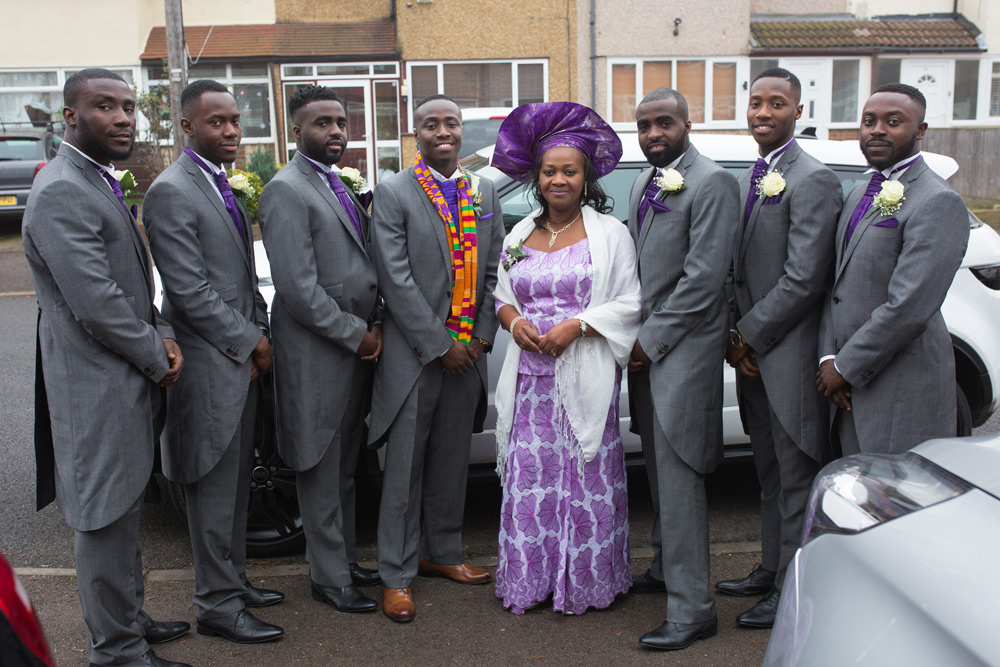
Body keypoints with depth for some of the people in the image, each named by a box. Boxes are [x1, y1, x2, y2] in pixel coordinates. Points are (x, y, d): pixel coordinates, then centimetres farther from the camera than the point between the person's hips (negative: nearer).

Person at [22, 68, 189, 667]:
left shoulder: (104, 184, 14)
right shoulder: (61, 193, -18)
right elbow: (96, 304, -23)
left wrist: (163, 336, 1)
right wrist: (157, 360, -11)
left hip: (129, 377, 10)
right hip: (97, 386, -10)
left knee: (124, 510, 21)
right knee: (106, 519, 3)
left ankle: (127, 617, 37)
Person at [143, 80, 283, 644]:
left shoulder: (223, 186, 15)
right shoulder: (171, 192, -14)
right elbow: (190, 290, -19)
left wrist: (259, 332, 7)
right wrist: (250, 340, -12)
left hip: (242, 361, 9)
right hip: (210, 365, -9)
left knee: (235, 483, 18)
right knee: (215, 488, 1)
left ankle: (233, 580, 31)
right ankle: (218, 605, 13)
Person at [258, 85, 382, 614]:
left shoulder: (339, 187, 15)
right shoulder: (286, 192, -14)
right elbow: (298, 288, -21)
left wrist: (374, 327, 4)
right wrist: (357, 333, -14)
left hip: (356, 348, 9)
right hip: (317, 354, -9)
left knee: (343, 467, 19)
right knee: (321, 471, 4)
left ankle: (344, 559, 33)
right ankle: (329, 578, 18)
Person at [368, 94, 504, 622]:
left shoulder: (485, 195, 11)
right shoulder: (393, 193, -5)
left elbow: (494, 271, 11)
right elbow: (396, 279, -12)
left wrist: (480, 336, -1)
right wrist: (438, 345, -14)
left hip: (468, 354, 5)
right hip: (414, 355, -5)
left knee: (452, 461, 15)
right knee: (405, 467, 2)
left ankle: (441, 552, 32)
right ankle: (397, 575, 14)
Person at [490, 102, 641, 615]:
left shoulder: (609, 233, 1)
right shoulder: (520, 235, 14)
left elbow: (629, 303, -2)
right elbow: (502, 295, 19)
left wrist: (575, 325, -15)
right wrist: (514, 321, -4)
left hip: (585, 376, -3)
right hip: (530, 377, 4)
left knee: (587, 477, 1)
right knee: (530, 477, 3)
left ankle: (586, 582, 16)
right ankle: (529, 581, 17)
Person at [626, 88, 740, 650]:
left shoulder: (712, 183, -12)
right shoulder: (645, 183, 15)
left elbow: (705, 274, -18)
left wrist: (653, 339, -14)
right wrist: (637, 338, 9)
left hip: (683, 349, -8)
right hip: (647, 347, 8)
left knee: (679, 478, -7)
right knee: (659, 470, 19)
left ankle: (692, 608, 2)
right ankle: (665, 568, 35)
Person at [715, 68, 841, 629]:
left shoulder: (813, 180, -12)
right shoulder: (750, 180, 15)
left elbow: (805, 279, -18)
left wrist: (750, 334, -13)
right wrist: (734, 334, 4)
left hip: (791, 356, -8)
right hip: (752, 353, 8)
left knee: (797, 479, 2)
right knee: (771, 474, 19)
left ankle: (793, 593, 14)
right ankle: (772, 570, 33)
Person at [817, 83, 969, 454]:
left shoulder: (939, 203, -14)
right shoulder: (859, 196, 15)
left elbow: (909, 308, -22)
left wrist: (845, 368, -14)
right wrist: (828, 357, -1)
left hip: (904, 392, -8)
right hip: (851, 385, 8)